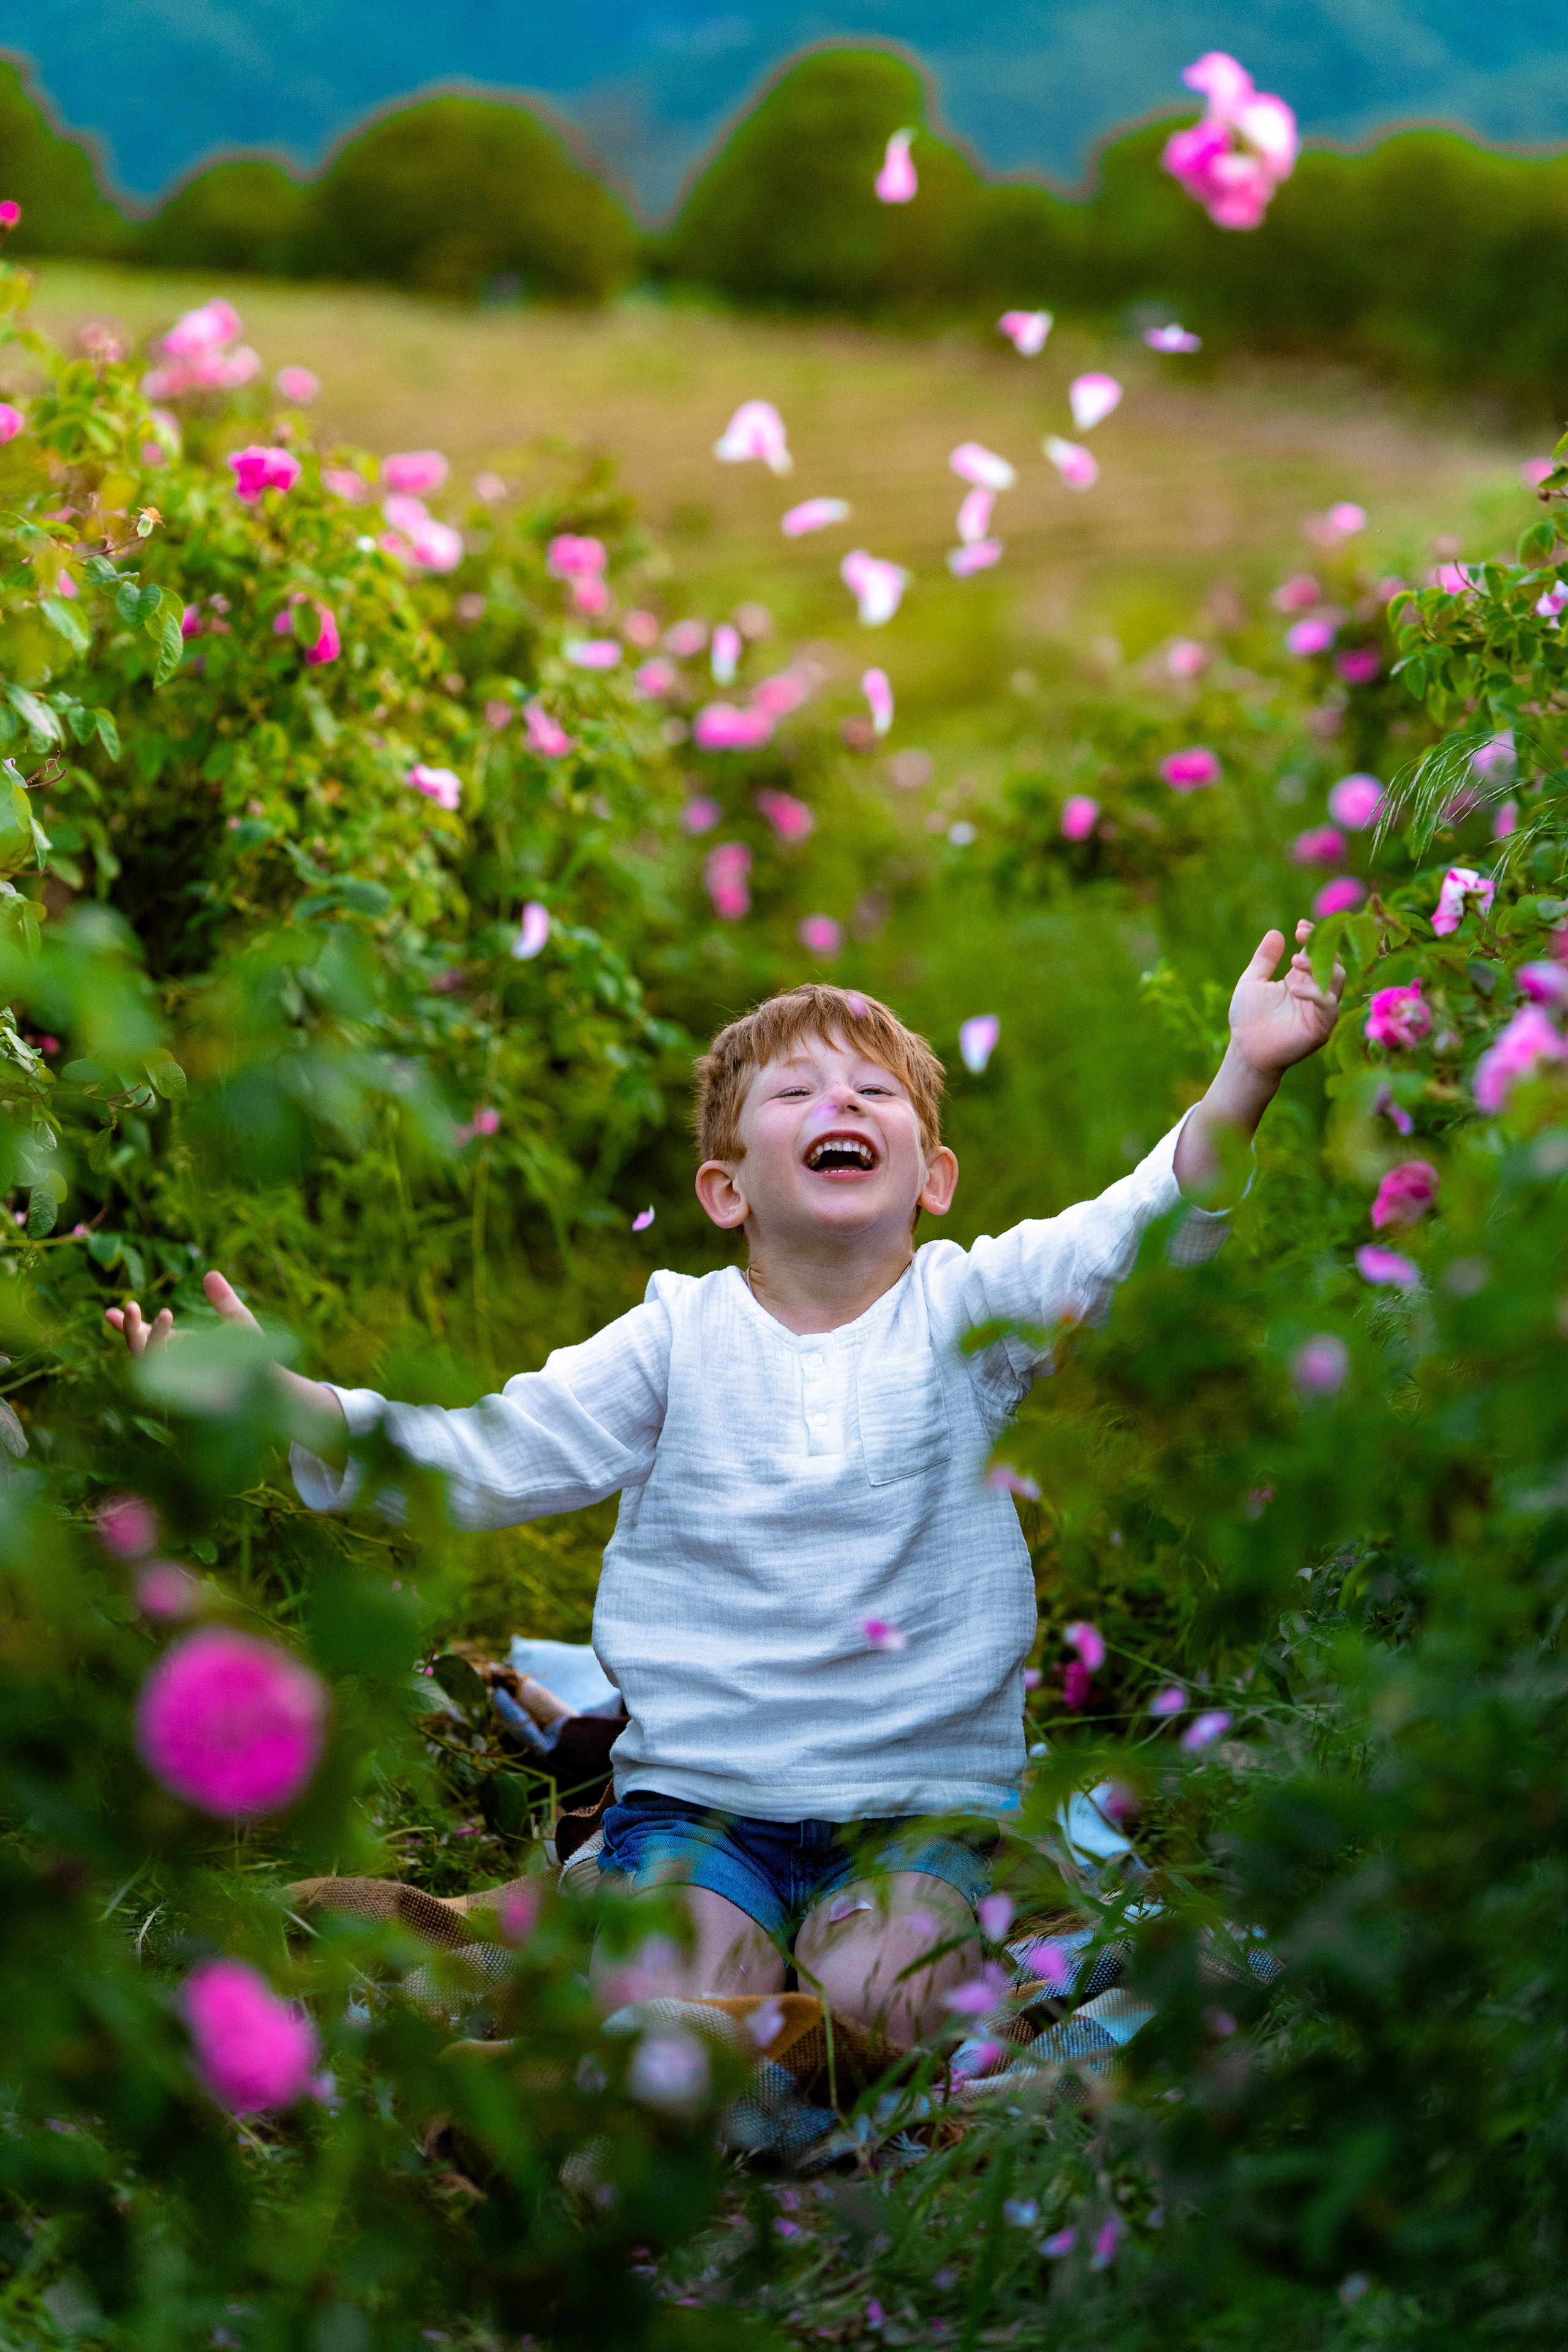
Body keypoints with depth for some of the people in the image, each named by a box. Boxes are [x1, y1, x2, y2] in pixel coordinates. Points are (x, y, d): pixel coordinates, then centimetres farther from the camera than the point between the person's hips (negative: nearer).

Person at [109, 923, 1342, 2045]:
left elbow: (1138, 1235, -14)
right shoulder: (678, 1337, 3)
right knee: (671, 2010, -25)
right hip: (698, 1788, 0)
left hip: (919, 1793, 1)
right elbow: (479, 1458, -2)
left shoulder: (965, 1308, 1)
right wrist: (281, 1396, -16)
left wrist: (1243, 1082, -33)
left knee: (882, 1996, -25)